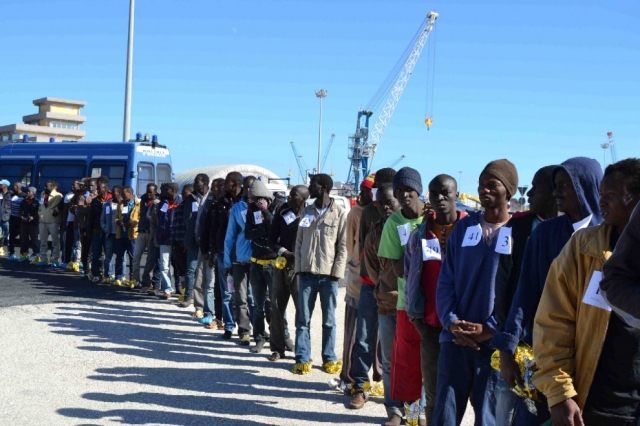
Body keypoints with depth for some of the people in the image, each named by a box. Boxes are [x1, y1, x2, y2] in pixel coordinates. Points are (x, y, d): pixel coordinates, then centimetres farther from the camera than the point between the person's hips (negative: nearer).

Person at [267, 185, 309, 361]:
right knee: (277, 307, 7)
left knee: (302, 308, -1)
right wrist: (284, 252, -8)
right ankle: (278, 347, 18)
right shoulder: (282, 213, 5)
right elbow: (272, 239, 8)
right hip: (281, 265, 4)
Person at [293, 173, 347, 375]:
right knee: (303, 318, 4)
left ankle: (329, 358, 14)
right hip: (307, 273, 3)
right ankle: (302, 358, 10)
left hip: (328, 274, -3)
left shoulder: (340, 214, -1)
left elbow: (343, 246, -3)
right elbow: (299, 241, 10)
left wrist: (337, 272, -10)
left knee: (329, 320, 6)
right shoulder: (306, 212, 11)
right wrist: (299, 267, 0)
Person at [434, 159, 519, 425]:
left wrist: (491, 329, -13)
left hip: (495, 342, -2)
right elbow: (445, 281, 5)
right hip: (455, 339, 3)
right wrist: (451, 322, -9)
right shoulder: (463, 227, 7)